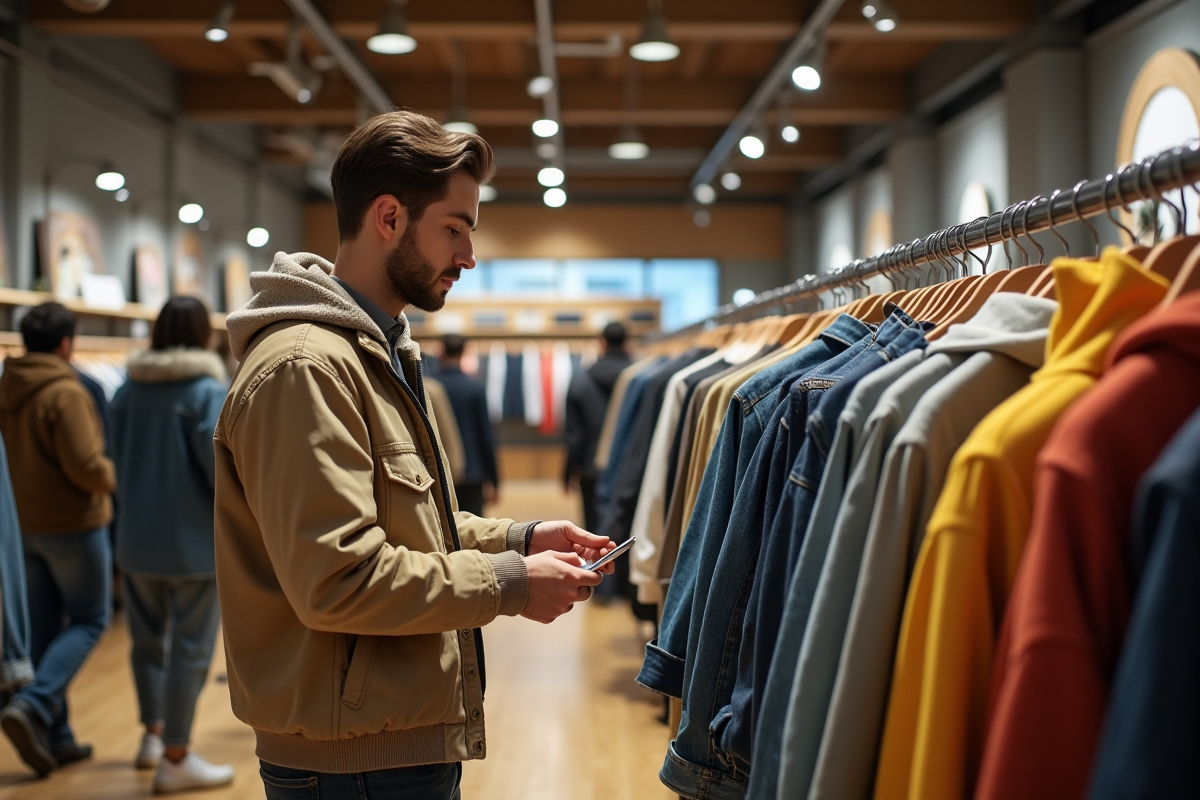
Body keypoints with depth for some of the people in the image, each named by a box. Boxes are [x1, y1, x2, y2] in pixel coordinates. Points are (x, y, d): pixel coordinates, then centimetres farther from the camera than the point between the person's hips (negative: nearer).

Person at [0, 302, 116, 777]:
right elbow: (85, 465, -21)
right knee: (90, 619, 6)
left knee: (45, 629, 11)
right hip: (74, 524, -7)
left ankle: (56, 738, 17)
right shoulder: (65, 392, -17)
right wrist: (111, 476, -3)